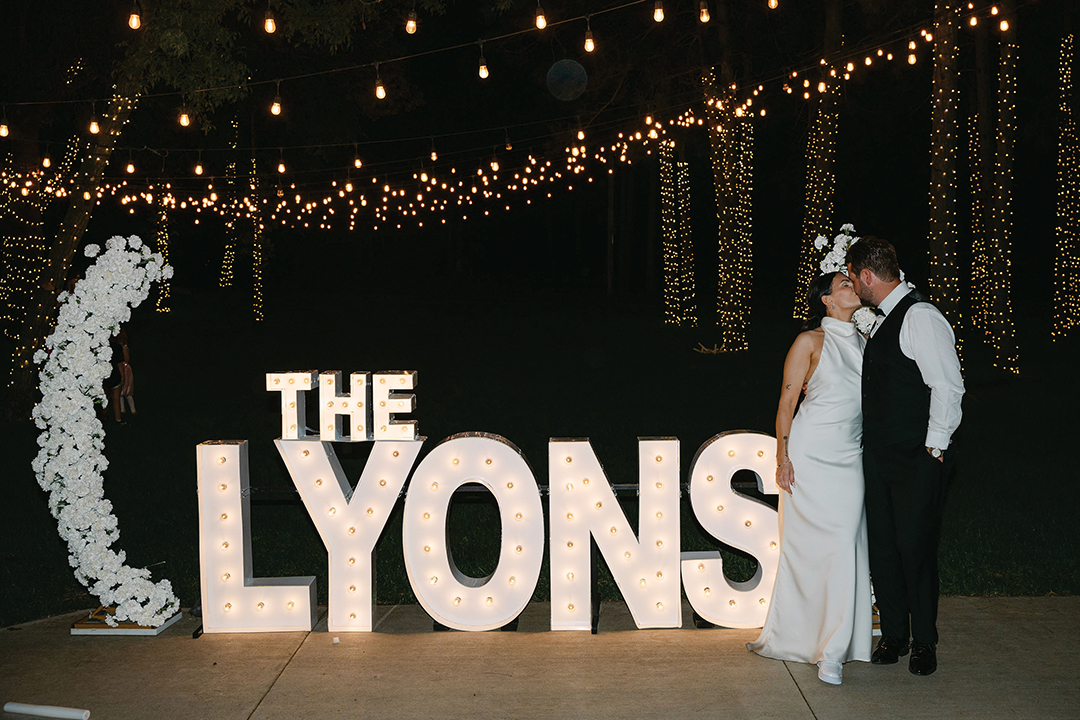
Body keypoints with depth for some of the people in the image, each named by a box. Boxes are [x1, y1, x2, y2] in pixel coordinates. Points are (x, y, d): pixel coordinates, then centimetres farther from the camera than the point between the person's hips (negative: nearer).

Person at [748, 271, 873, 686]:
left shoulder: (861, 340, 13)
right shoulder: (811, 341, -4)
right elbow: (786, 403, -5)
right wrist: (782, 458, -10)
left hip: (849, 459, 5)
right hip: (809, 454, -5)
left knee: (843, 548, 1)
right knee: (802, 548, -4)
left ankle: (832, 651, 9)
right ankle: (783, 637, 6)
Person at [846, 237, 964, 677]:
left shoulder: (921, 317, -15)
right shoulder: (882, 322, 13)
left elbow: (947, 386, -18)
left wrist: (935, 447, -16)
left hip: (918, 459, -8)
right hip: (879, 455, 8)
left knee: (915, 547, -2)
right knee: (882, 546, 10)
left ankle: (924, 642, 15)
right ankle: (893, 636, 23)